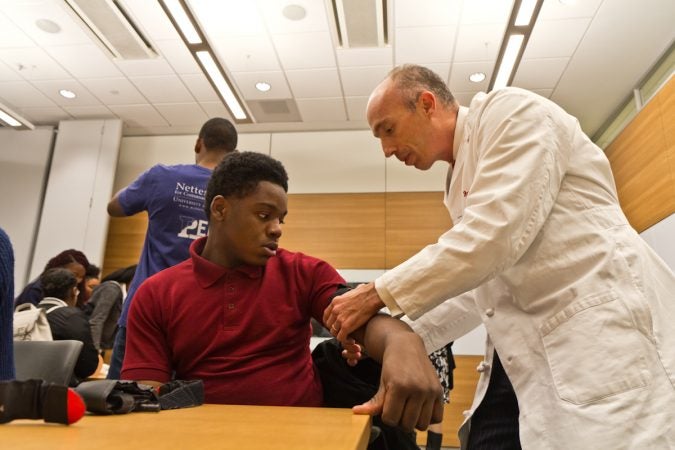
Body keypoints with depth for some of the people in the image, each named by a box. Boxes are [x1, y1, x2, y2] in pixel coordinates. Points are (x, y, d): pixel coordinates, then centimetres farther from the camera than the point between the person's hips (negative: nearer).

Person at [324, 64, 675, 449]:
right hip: (529, 358, 9)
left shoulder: (512, 112, -6)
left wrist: (378, 296, -13)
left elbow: (493, 238, -20)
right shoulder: (461, 185, 20)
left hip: (606, 341, -8)